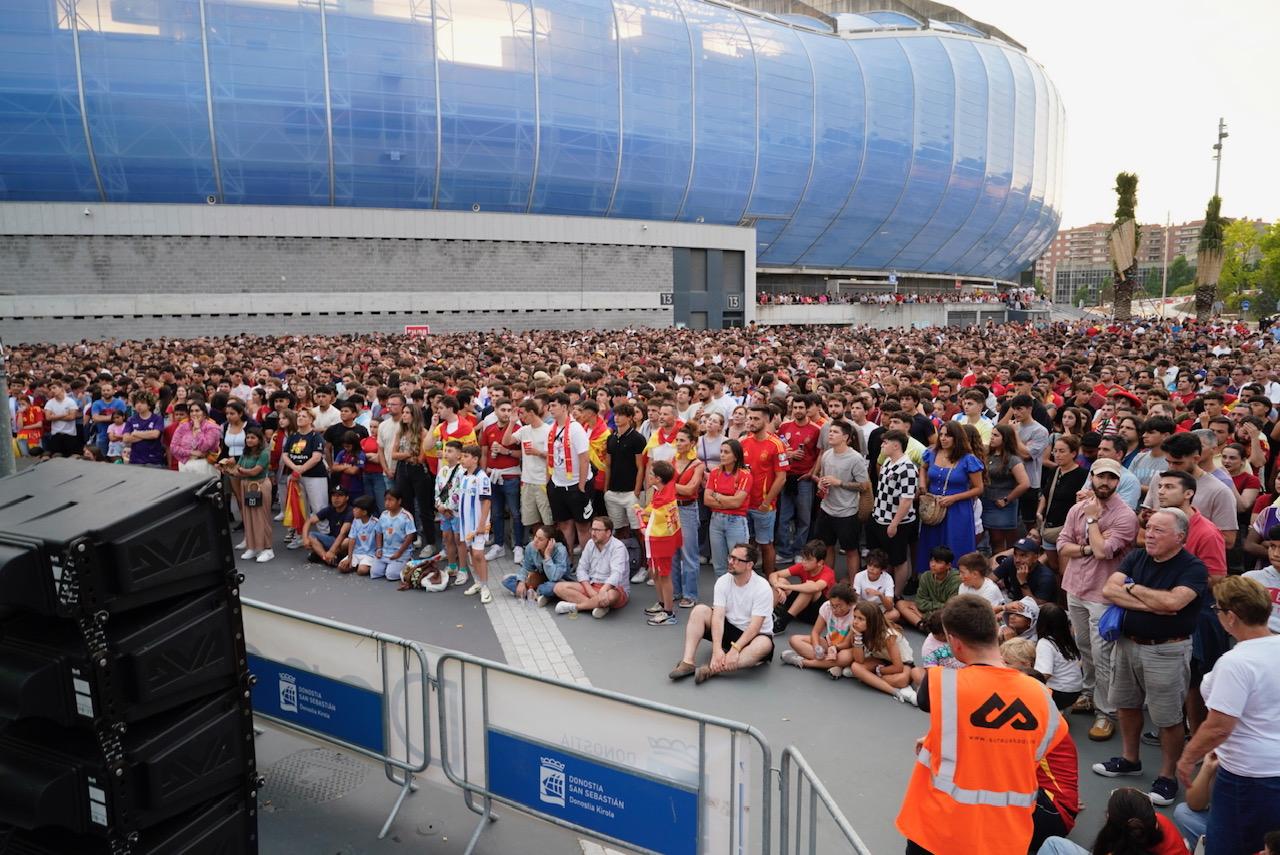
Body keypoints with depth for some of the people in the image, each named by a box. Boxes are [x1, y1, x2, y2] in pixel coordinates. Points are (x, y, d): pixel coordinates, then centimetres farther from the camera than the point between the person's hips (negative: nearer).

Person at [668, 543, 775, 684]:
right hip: (729, 628, 4)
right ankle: (687, 662, -29)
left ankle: (711, 669, -44)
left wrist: (735, 649, -36)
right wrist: (717, 649, -32)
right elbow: (718, 616, -18)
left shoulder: (762, 588, -20)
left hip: (754, 635, -3)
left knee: (764, 645, -38)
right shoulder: (723, 582, -9)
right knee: (700, 610, -18)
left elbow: (755, 626, -25)